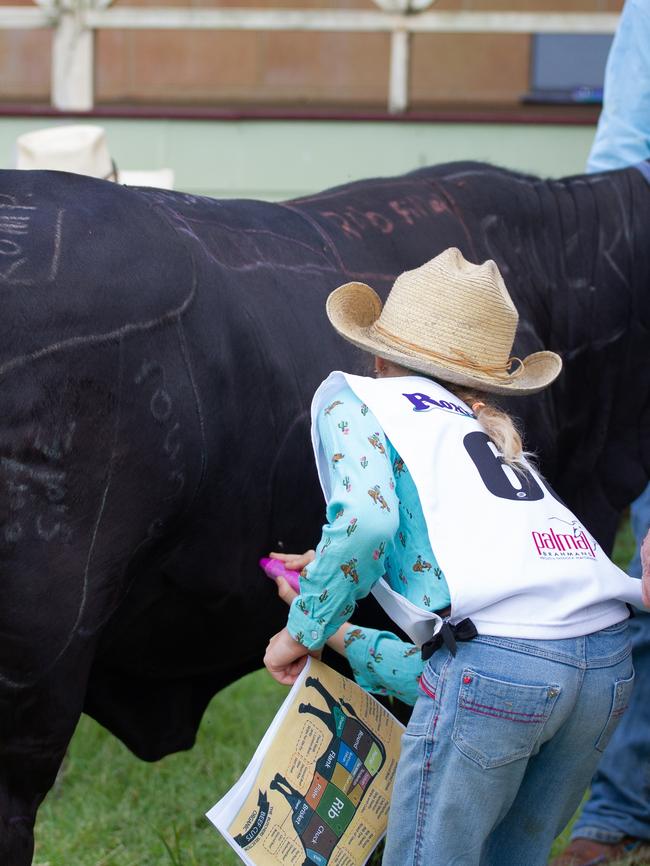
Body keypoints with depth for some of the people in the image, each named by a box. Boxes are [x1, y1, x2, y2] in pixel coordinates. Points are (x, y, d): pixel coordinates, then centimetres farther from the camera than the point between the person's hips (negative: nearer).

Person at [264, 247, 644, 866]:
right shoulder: (491, 435, 33)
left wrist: (305, 632, 7)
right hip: (608, 659, 7)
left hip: (496, 658, -7)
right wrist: (339, 642, 49)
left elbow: (365, 518, -5)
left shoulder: (351, 398, 14)